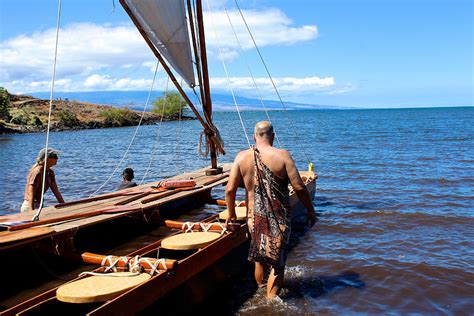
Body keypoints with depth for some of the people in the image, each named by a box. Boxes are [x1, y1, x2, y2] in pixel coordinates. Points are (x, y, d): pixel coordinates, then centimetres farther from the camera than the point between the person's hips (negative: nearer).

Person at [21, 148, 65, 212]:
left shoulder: (50, 173, 7)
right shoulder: (37, 172, -19)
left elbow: (56, 192, 11)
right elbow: (30, 194, -23)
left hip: (38, 206, 9)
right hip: (29, 207, -9)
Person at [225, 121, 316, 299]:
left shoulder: (242, 157, -4)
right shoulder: (282, 155, -12)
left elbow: (230, 190, -4)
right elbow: (299, 187, -13)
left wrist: (231, 214, 11)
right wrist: (310, 210, 1)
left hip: (254, 217, 4)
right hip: (279, 219, -3)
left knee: (259, 259, 25)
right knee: (277, 263, 11)